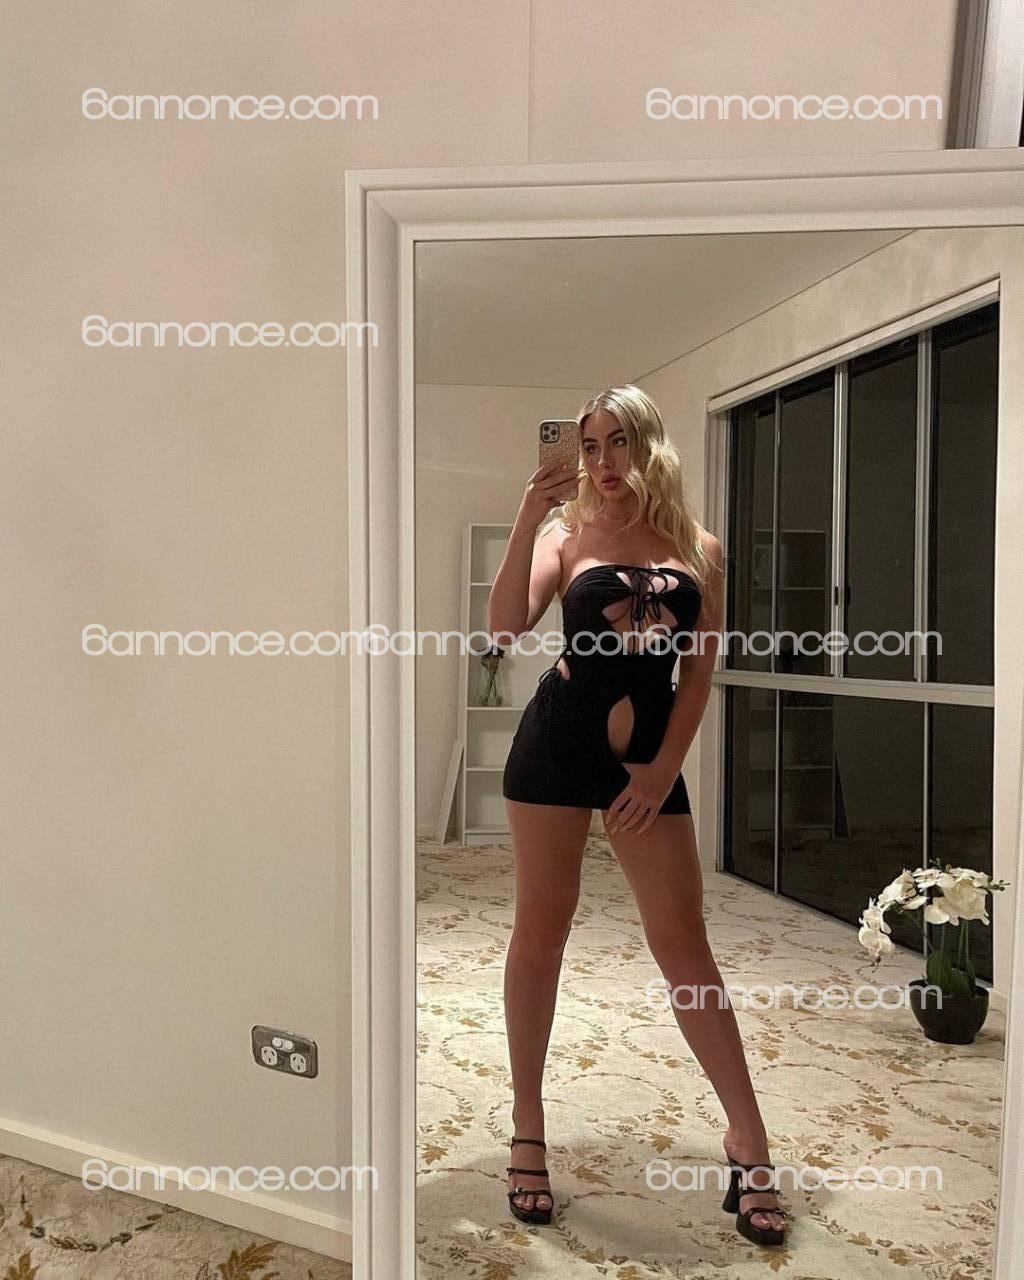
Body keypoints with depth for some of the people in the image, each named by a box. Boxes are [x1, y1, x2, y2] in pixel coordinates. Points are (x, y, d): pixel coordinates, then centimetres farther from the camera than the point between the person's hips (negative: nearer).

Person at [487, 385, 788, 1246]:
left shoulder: (700, 549, 7)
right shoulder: (568, 535, 2)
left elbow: (701, 671, 5)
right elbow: (505, 626, -13)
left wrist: (663, 770, -3)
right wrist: (528, 520, -22)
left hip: (648, 756, 1)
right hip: (555, 746, -1)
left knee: (684, 942, 3)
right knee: (542, 928, 5)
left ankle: (749, 1142, 15)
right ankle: (528, 1132, 20)